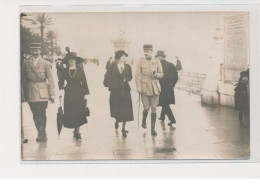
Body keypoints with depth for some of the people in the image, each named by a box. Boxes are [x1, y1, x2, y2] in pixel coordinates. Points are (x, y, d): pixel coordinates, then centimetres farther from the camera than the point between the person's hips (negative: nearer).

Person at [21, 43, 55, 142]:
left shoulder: (46, 64, 3)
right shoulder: (26, 63, 6)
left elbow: (50, 80, 2)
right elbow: (23, 80, 8)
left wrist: (52, 94, -2)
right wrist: (23, 94, 3)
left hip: (42, 92, -1)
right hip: (31, 92, 2)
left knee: (42, 113, -4)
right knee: (35, 113, 5)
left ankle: (43, 133, 11)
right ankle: (39, 132, 19)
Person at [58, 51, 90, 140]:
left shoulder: (80, 70, 2)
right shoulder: (65, 70, 6)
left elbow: (84, 82, 3)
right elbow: (61, 81, 10)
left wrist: (85, 94, -1)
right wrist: (61, 89, -7)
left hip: (79, 94, -1)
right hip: (69, 94, 1)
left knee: (79, 113, -6)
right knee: (70, 114, 1)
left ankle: (77, 132, 1)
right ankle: (76, 131, 16)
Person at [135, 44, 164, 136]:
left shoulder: (157, 61, 2)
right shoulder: (141, 62, -2)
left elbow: (161, 74, 8)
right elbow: (138, 76, -2)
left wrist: (156, 75, -14)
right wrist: (138, 88, -9)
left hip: (155, 88, 1)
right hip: (145, 87, -1)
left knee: (154, 108, 1)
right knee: (146, 108, -3)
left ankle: (153, 129, 8)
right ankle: (144, 121, 29)